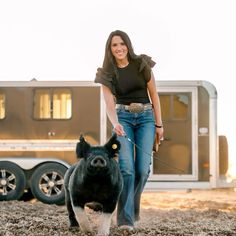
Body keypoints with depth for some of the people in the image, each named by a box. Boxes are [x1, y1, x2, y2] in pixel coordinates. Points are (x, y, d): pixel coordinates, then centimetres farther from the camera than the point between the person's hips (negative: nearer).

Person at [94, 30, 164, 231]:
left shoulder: (142, 64, -3)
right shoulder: (107, 73, -2)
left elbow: (154, 95, 2)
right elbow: (109, 103, -12)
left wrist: (159, 124, 1)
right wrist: (115, 124, -32)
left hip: (146, 117, 1)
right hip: (123, 118, 0)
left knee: (143, 167, -8)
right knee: (126, 166, -16)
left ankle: (133, 205, 20)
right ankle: (126, 218, -14)